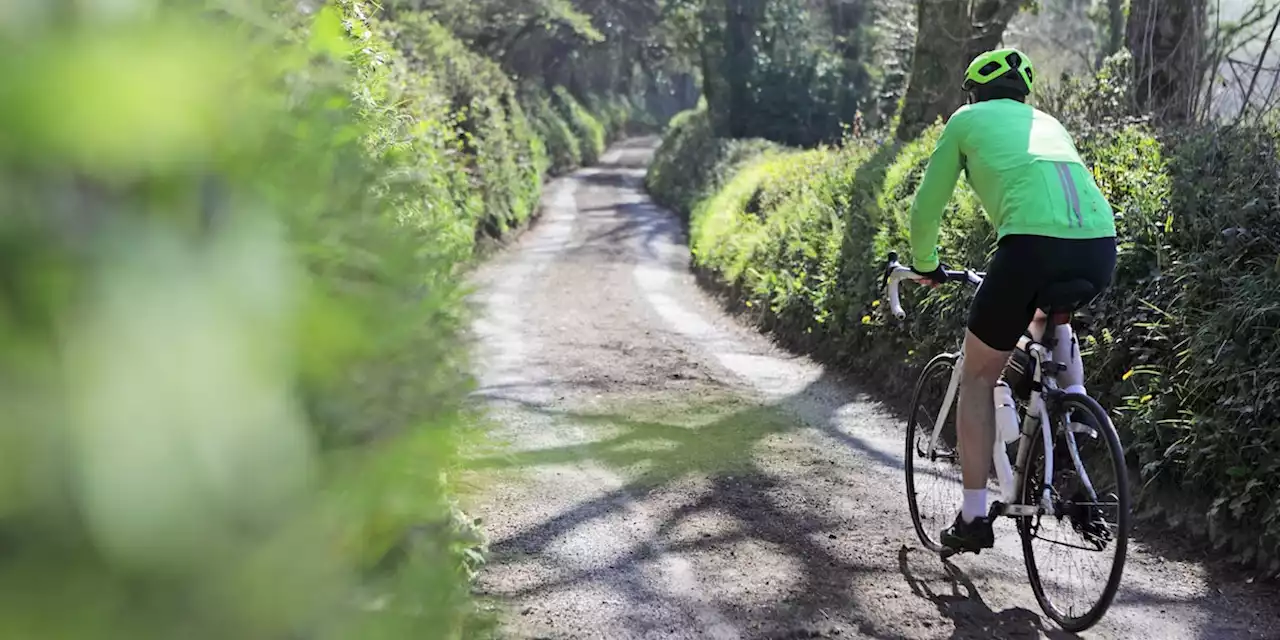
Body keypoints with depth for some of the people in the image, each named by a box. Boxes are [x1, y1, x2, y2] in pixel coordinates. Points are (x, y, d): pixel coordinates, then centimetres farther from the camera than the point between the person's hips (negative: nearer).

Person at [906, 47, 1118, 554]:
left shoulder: (966, 119, 22)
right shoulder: (1048, 123, 34)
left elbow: (928, 205, 24)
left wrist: (925, 265, 41)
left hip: (1032, 244, -5)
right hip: (1100, 247, 5)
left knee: (978, 377, 14)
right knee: (1048, 320, 39)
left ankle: (974, 516, 14)